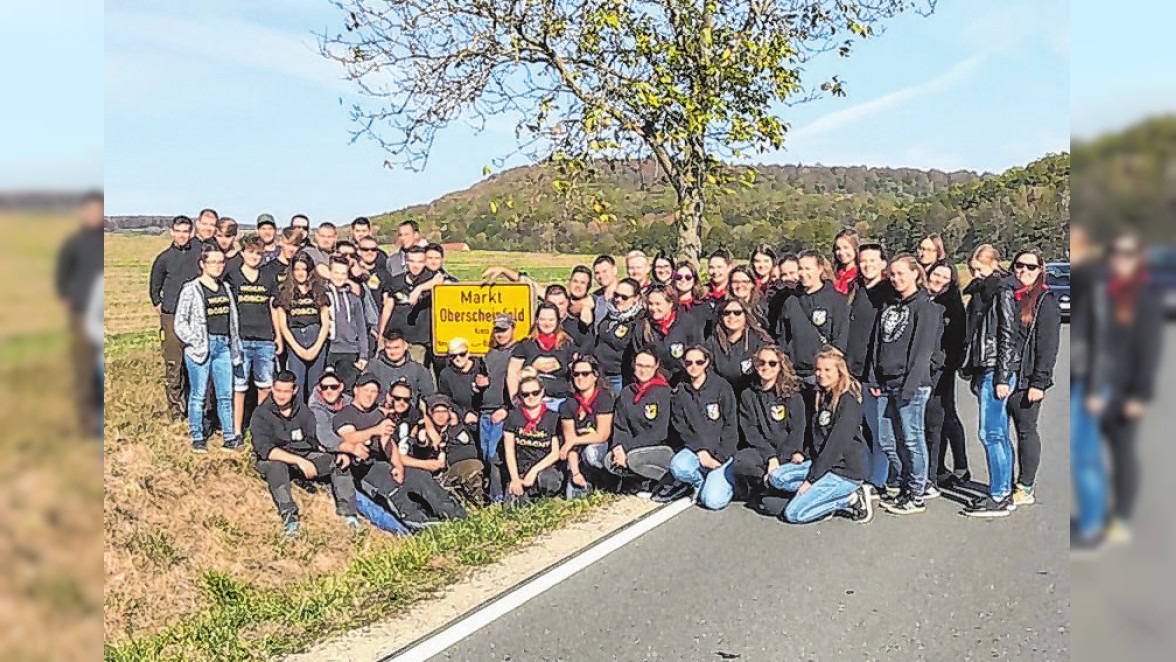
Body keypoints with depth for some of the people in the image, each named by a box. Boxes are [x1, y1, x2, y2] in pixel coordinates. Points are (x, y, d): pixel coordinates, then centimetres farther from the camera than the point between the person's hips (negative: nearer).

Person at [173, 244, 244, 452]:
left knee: (225, 394, 5)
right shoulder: (191, 289, -2)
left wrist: (235, 346, 13)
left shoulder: (226, 288, 14)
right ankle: (197, 438, 12)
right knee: (198, 394, 2)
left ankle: (230, 436, 11)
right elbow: (180, 322, -3)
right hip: (201, 346, -4)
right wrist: (195, 342, -12)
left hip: (223, 345, 4)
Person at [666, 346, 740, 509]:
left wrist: (719, 457, -13)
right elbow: (680, 426, 2)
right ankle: (700, 482, 4)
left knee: (713, 501, -21)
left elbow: (731, 426, -4)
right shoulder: (679, 392, 6)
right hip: (694, 448, 3)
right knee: (678, 466, -31)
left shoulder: (721, 386, -3)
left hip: (722, 451, -3)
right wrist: (700, 451, -13)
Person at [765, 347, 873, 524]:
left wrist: (811, 478, -18)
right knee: (776, 477, -5)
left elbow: (836, 444, -20)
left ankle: (851, 500, -4)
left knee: (794, 514, -16)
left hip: (846, 471, -9)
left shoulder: (848, 400, -16)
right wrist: (804, 456, 3)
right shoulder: (821, 395, 12)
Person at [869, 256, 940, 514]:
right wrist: (874, 379, 8)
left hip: (911, 384, -7)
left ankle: (916, 497, 10)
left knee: (912, 439, -1)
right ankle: (908, 486, 25)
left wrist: (910, 385, -16)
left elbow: (923, 349, -11)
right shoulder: (888, 306, 17)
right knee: (886, 441, 9)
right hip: (885, 384, 7)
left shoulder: (925, 307, -4)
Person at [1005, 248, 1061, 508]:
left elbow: (1047, 347, -9)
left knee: (1026, 430, 1)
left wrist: (1039, 383, -15)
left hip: (1025, 379, -6)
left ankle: (1026, 489, 9)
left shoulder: (1045, 301, -5)